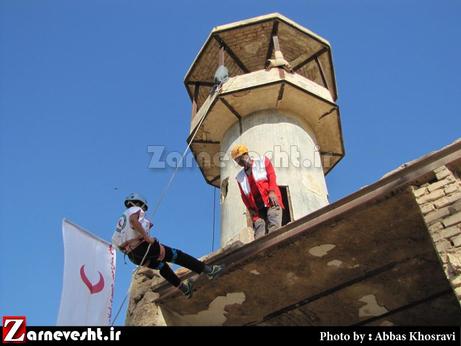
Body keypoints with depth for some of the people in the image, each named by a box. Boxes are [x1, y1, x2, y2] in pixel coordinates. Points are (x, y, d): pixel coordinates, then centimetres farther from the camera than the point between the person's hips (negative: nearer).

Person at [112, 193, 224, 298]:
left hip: (134, 257, 8)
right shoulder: (135, 210, 6)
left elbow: (115, 241, 16)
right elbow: (133, 220, -19)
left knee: (161, 265, 28)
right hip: (143, 246, -8)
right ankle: (208, 269, -3)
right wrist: (146, 237, -21)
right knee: (176, 255, -1)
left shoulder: (121, 220, 28)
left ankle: (183, 288, 35)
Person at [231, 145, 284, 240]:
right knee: (259, 235, -13)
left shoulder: (262, 161, 15)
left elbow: (272, 175, 2)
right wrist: (250, 209, 3)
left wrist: (271, 191, -14)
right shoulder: (240, 177, 23)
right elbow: (244, 195, 17)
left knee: (274, 228, -23)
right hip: (257, 208, 3)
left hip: (271, 202, -3)